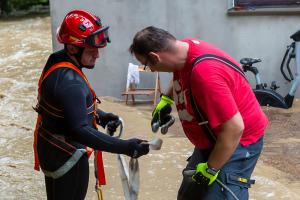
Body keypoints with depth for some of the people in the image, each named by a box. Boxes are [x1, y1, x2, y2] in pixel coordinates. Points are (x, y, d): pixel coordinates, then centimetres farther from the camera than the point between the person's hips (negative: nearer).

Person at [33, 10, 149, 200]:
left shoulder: (57, 60, -1)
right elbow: (80, 130, -37)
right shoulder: (69, 81, -32)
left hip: (53, 147, 9)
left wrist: (101, 116, 2)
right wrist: (125, 147, -39)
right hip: (65, 155, -9)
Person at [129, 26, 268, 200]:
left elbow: (234, 128, -33)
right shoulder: (183, 48, -7)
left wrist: (211, 169, -24)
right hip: (212, 139, 10)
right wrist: (166, 99, 14)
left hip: (238, 142, -9)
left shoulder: (205, 72, -35)